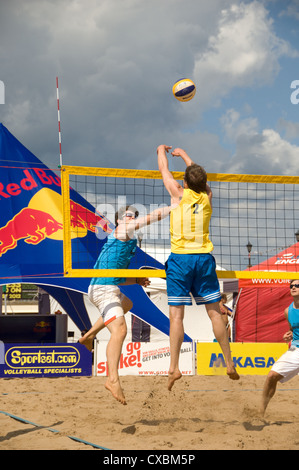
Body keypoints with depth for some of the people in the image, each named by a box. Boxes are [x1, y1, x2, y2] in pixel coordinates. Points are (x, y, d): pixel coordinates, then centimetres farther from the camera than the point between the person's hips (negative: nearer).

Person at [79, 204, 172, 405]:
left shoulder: (126, 241, 25)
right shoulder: (123, 230, 0)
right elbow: (151, 217, -9)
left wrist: (137, 280, 15)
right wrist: (174, 208, -1)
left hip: (109, 287, 11)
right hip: (104, 289, -11)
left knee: (127, 304, 39)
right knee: (120, 329, -25)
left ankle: (89, 335, 32)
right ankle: (113, 379, -38)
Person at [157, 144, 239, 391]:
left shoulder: (179, 194, -1)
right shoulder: (207, 197, 7)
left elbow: (164, 170, 16)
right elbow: (200, 177, 28)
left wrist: (162, 150, 36)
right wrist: (185, 155, 42)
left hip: (180, 259, -3)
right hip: (204, 258, 3)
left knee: (177, 314, -4)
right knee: (215, 312, 8)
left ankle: (174, 367, -10)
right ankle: (230, 364, 11)